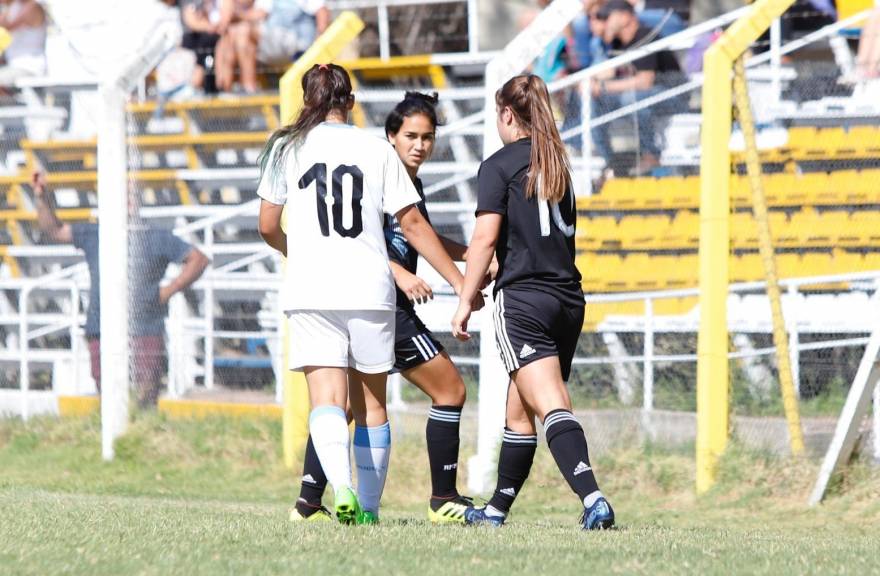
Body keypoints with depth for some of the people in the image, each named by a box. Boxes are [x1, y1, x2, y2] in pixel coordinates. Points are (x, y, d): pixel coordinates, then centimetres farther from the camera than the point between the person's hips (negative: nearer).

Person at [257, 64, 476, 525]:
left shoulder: (287, 147, 7)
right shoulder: (377, 150, 6)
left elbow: (268, 228, 9)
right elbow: (412, 225, 5)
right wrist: (459, 281, 11)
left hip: (311, 292, -1)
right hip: (371, 290, 1)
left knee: (326, 399, -9)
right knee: (370, 404, 14)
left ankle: (342, 488, -33)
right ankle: (369, 505, 17)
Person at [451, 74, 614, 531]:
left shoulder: (500, 165, -4)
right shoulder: (557, 164, 16)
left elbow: (485, 239, -13)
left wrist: (465, 301, -6)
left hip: (523, 300, -7)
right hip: (568, 299, 7)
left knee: (551, 405, -15)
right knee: (519, 410, 17)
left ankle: (592, 498, -32)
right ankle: (497, 509, 28)